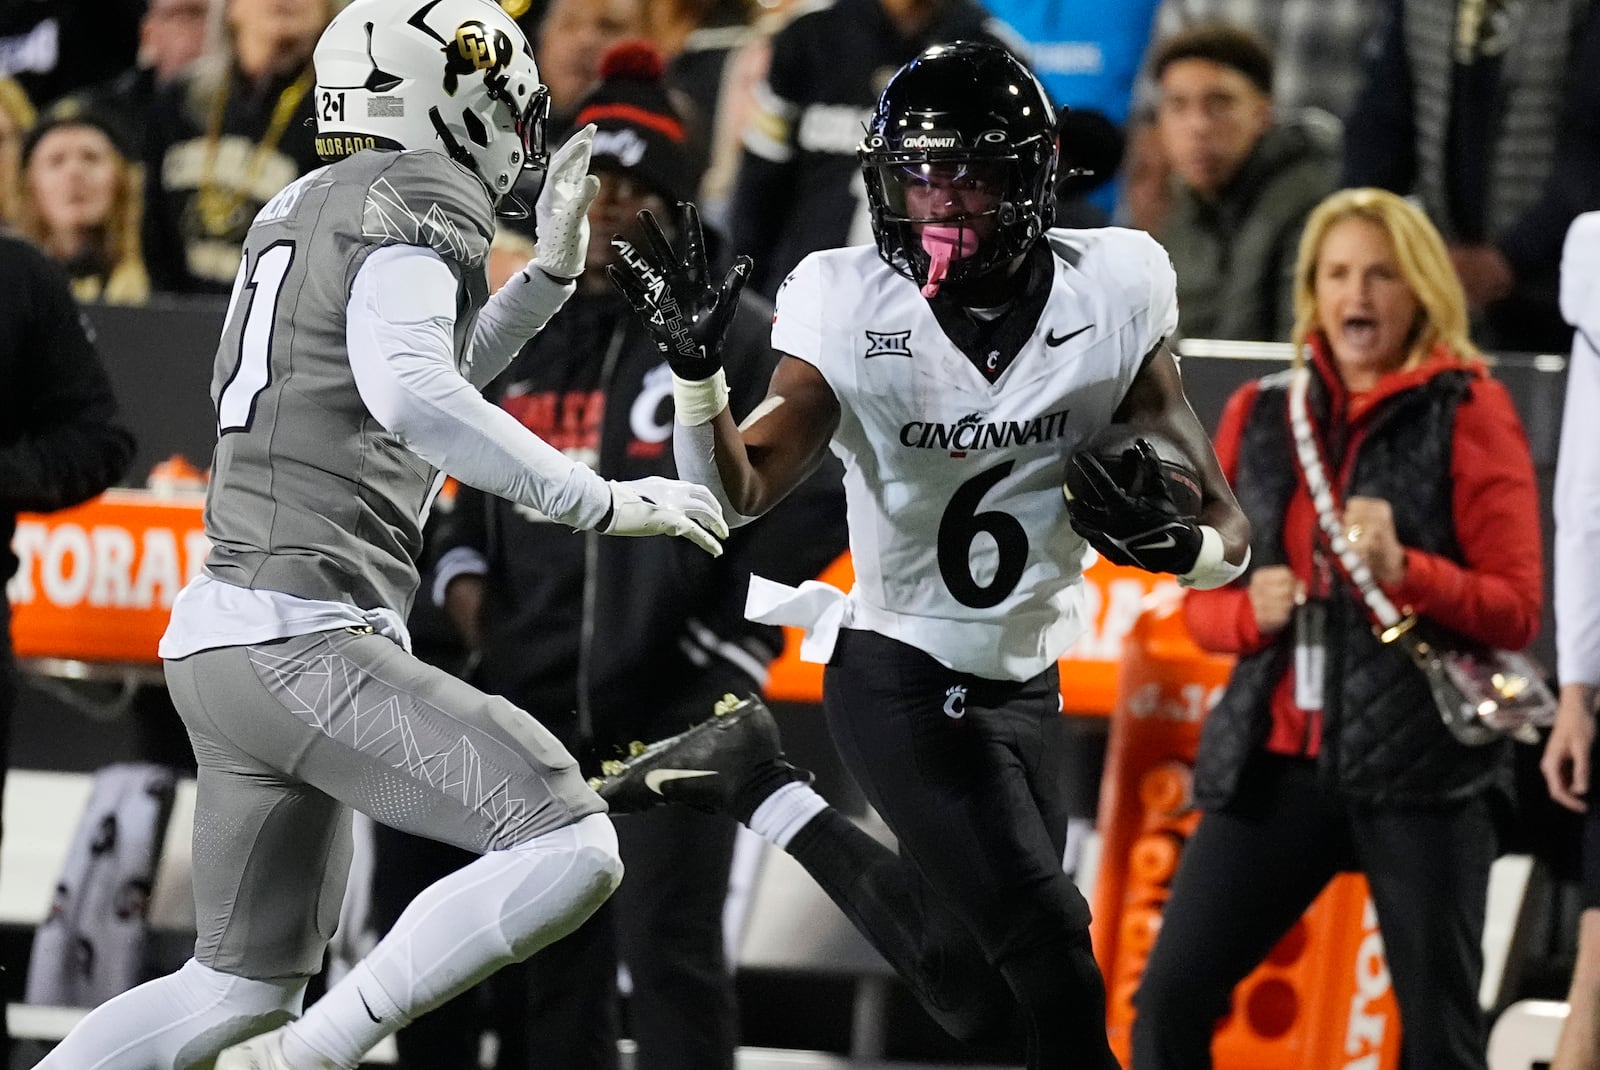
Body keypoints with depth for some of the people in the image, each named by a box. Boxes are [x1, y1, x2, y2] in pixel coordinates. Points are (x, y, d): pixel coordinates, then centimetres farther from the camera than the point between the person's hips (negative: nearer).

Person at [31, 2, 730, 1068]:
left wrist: (547, 274, 28)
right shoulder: (406, 220, -8)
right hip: (304, 644, -10)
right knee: (569, 851, -16)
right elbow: (414, 401, -26)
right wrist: (604, 501, -21)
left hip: (221, 638, 10)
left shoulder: (304, 215, 20)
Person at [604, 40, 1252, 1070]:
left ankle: (765, 783, 31)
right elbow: (737, 494, -12)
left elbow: (1227, 530, -7)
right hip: (901, 677, -4)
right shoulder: (853, 307, -14)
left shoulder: (1111, 291, -10)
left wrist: (1184, 543, -31)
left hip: (1027, 686, 4)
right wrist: (696, 369, -30)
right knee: (1049, 947, -19)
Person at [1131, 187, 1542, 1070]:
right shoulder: (1260, 412, 11)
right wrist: (1249, 611, -6)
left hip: (1420, 766, -4)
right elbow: (1200, 597, 17)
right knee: (1171, 996, -2)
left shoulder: (1467, 411, -1)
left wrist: (1402, 570, -22)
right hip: (1276, 758, 4)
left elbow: (1516, 609, -5)